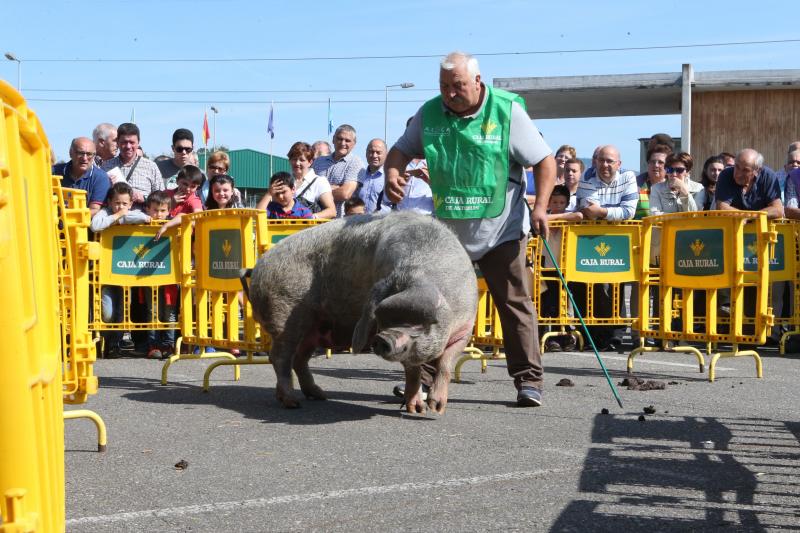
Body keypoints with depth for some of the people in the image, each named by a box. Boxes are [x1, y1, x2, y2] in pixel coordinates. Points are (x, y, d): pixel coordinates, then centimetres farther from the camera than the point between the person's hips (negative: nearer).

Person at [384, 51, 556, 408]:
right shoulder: (429, 114, -2)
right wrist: (392, 174, -14)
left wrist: (540, 206, -20)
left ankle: (528, 381, 10)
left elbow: (545, 162, -7)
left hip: (501, 231, -3)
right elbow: (401, 150, 9)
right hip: (447, 230, 3)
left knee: (516, 305, 2)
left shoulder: (507, 111, -11)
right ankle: (424, 378, 16)